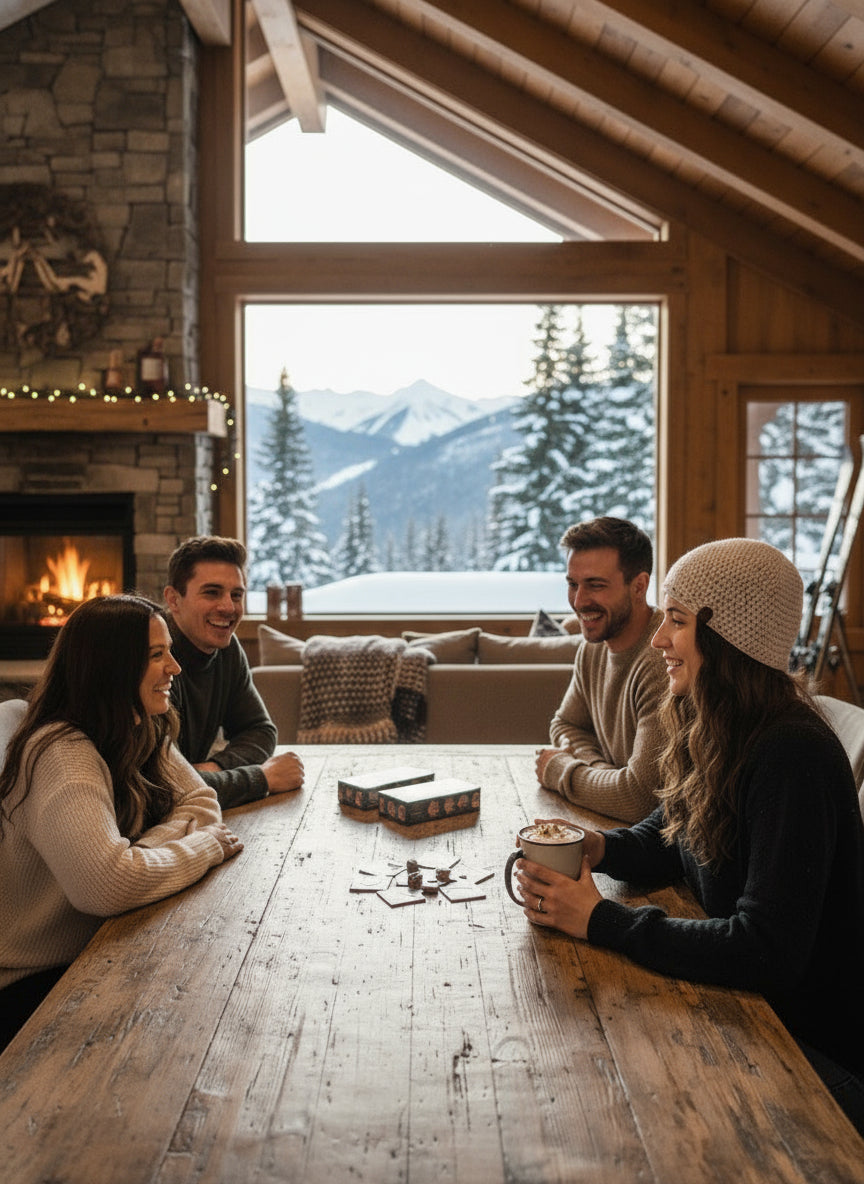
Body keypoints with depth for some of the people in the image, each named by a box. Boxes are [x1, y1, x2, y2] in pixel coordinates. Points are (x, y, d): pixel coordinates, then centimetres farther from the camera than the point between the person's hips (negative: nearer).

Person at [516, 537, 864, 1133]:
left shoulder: (792, 759, -28)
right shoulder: (718, 736, 2)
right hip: (743, 1007, 8)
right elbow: (667, 840, 15)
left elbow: (769, 951, -32)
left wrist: (602, 921, -27)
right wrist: (601, 848, -9)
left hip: (815, 1048, -8)